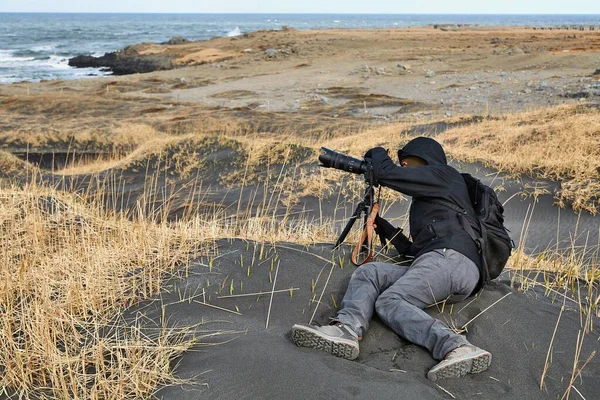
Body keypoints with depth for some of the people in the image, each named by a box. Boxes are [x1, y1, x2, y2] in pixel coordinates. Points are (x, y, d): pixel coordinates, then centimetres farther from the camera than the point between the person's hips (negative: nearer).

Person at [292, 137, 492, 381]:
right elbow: (414, 251, 32)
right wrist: (382, 226, 31)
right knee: (369, 272, -3)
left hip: (451, 258, -9)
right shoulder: (426, 200, 37)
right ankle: (346, 330, -29)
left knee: (389, 301, -22)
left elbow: (386, 173, -1)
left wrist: (377, 154, 21)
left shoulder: (442, 174, 11)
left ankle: (457, 348, -37)